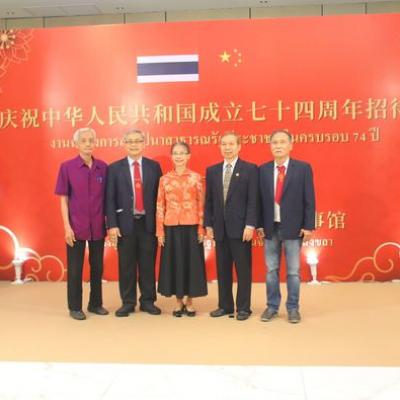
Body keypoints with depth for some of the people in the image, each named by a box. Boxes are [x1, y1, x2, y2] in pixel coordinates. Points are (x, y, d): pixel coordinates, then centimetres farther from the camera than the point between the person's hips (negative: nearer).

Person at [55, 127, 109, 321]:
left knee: (97, 266, 12)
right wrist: (67, 226, -10)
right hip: (76, 226, -3)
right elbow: (63, 199, -5)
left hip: (98, 226, 3)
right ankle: (75, 307, 19)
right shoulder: (67, 167, -5)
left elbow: (106, 197, 7)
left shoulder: (103, 167, 1)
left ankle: (96, 303, 27)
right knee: (75, 268, 6)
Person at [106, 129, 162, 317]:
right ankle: (128, 302, 17)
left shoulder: (154, 166, 6)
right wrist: (112, 225, -8)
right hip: (125, 223, -1)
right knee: (126, 265, 6)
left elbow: (159, 195, 5)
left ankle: (148, 301, 19)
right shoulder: (115, 168, 3)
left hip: (148, 223, 1)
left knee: (148, 264, 7)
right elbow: (110, 199, 0)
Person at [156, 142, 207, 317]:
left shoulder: (196, 177, 1)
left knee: (192, 262, 5)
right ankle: (179, 301, 21)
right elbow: (160, 206, 3)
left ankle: (189, 302, 19)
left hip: (191, 226, -1)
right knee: (174, 262, 6)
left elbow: (201, 205, 1)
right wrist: (160, 231, -1)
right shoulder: (164, 179, 4)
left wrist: (201, 229, -4)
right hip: (171, 227, 1)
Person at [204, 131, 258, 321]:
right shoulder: (212, 171, 11)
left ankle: (243, 307, 14)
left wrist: (250, 225, -13)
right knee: (222, 269, 10)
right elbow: (209, 201, 11)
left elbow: (253, 200, -7)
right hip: (220, 228, 4)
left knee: (243, 269, 3)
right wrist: (208, 225, 5)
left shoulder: (250, 169, -2)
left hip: (240, 228, -4)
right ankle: (225, 305, 21)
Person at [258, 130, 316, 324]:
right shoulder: (263, 169, 4)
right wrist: (260, 224, 0)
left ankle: (293, 308, 19)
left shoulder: (303, 168, -3)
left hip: (293, 227, -2)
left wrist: (308, 226, -8)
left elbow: (309, 199, -4)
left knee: (293, 271, 6)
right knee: (271, 270, 10)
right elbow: (260, 199, 4)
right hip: (270, 227, 2)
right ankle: (272, 306, 23)